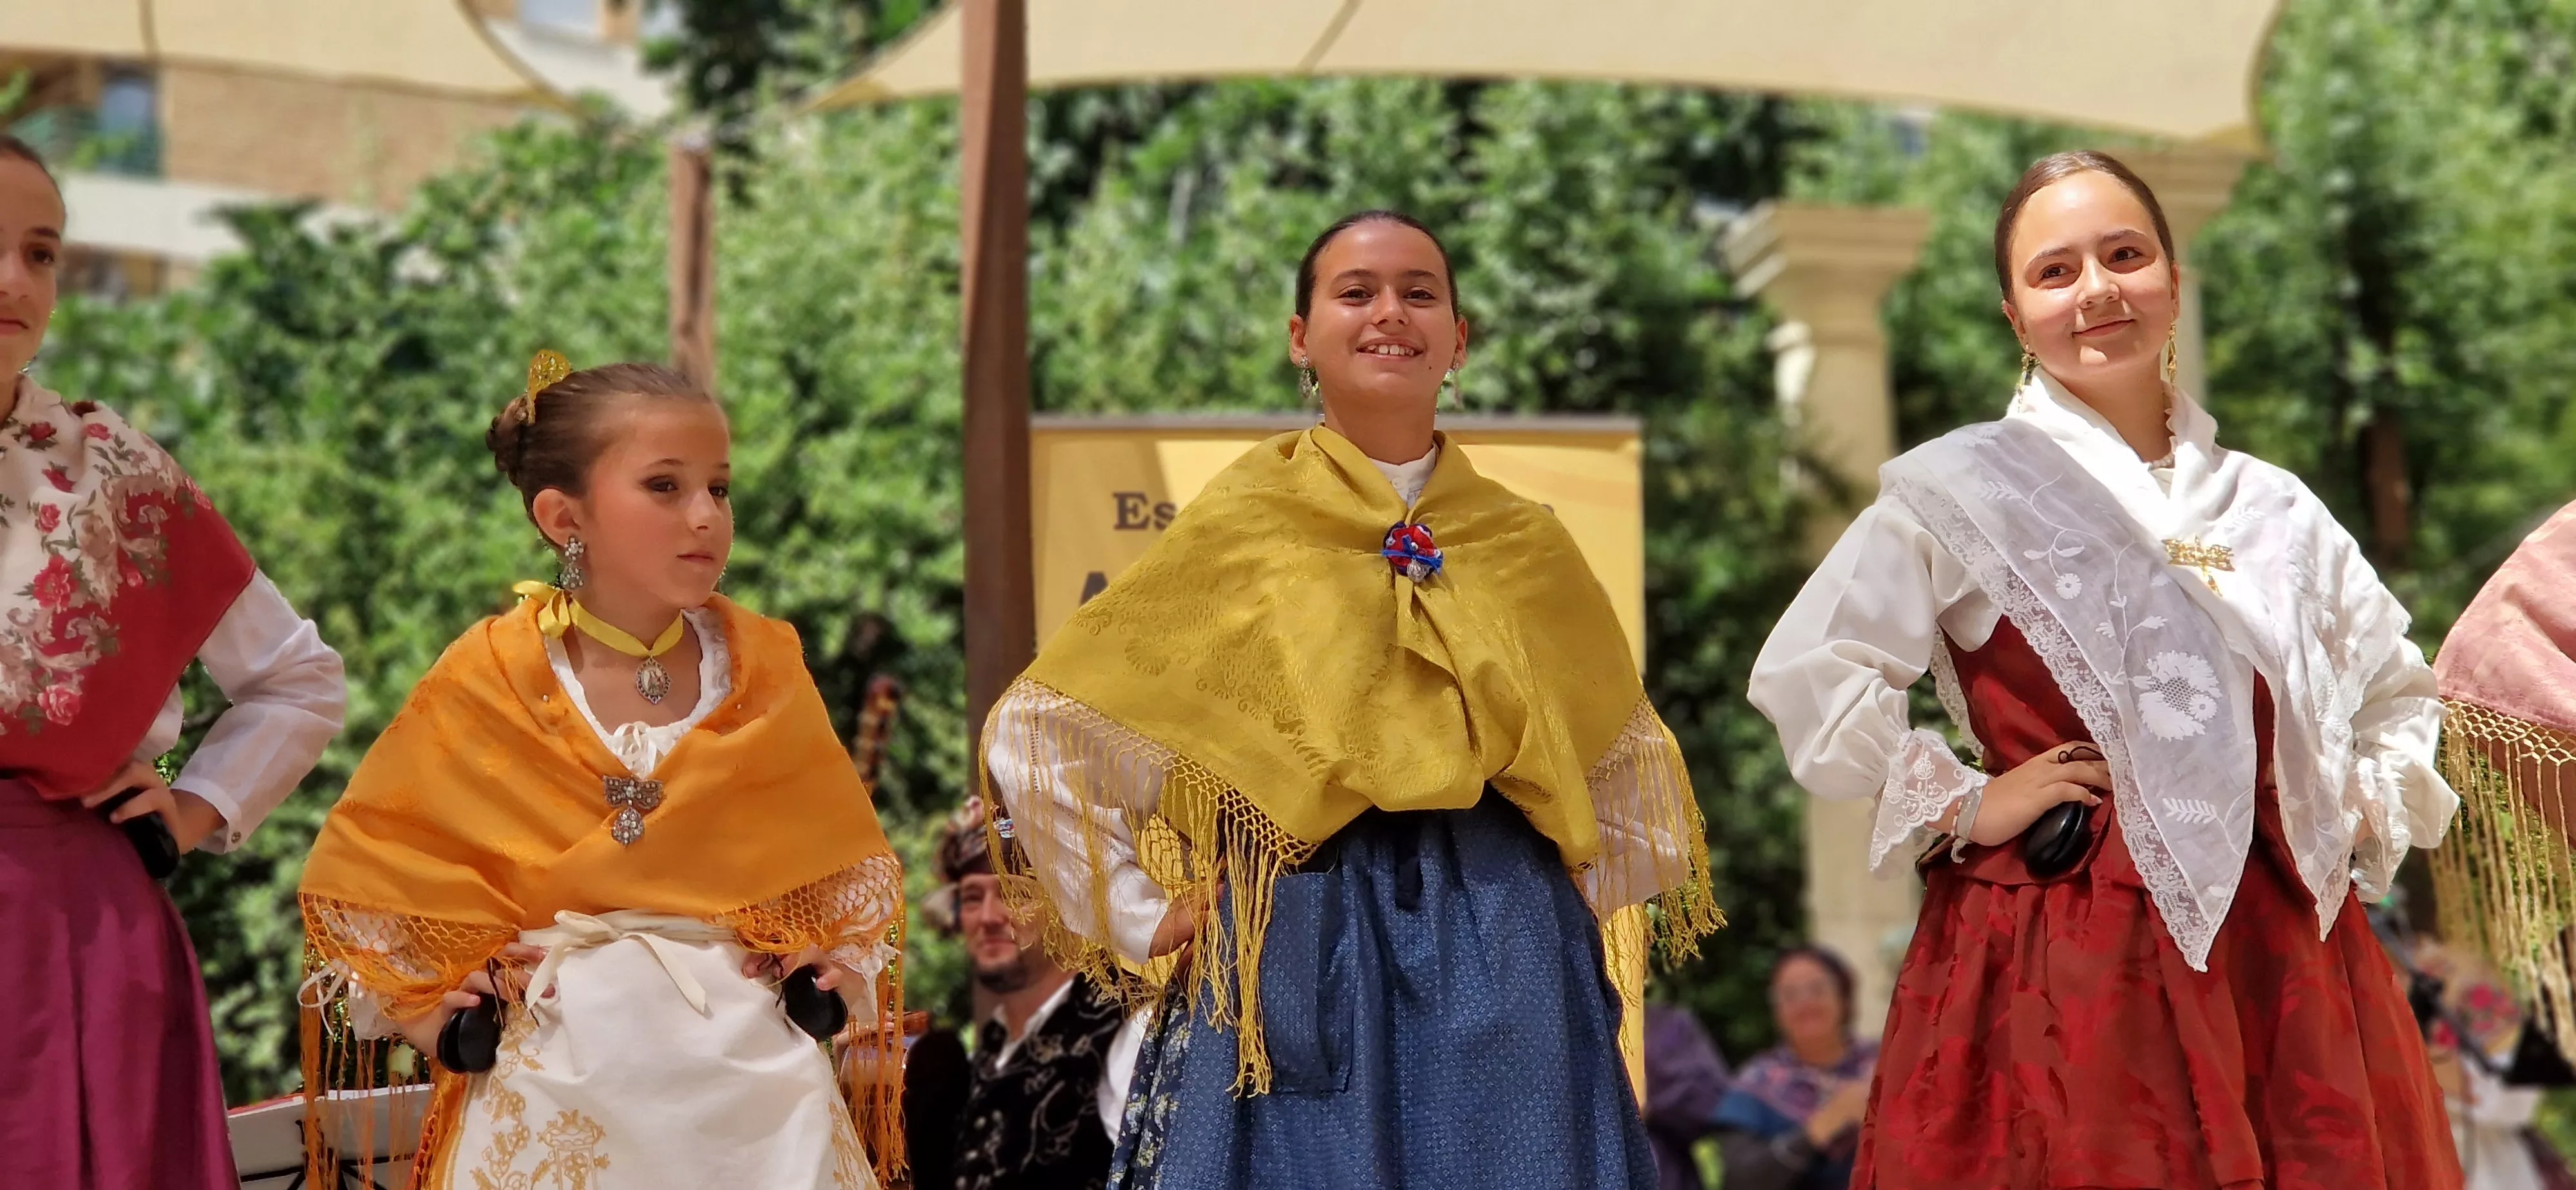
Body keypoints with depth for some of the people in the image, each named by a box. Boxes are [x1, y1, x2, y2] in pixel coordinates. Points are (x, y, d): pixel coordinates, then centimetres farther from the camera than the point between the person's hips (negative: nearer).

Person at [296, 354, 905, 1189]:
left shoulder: (763, 670, 2)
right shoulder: (491, 681, -4)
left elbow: (834, 855, 15)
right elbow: (357, 865, 7)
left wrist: (833, 971, 0)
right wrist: (420, 1008, -1)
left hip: (748, 1065, 2)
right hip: (562, 1079, -2)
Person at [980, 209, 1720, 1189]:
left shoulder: (1528, 545, 8)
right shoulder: (1238, 525, 1)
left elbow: (1627, 762, 21)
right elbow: (1033, 739, 2)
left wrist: (1563, 913, 8)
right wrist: (1143, 923, -1)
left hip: (1503, 966, 2)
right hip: (1300, 961, -2)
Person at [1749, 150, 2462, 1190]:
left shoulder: (2276, 512, 13)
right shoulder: (1962, 490, -1)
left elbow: (2404, 697, 26)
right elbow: (1808, 676, -7)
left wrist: (2365, 811, 9)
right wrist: (1963, 805, -8)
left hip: (2284, 958, 5)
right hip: (2062, 967, -4)